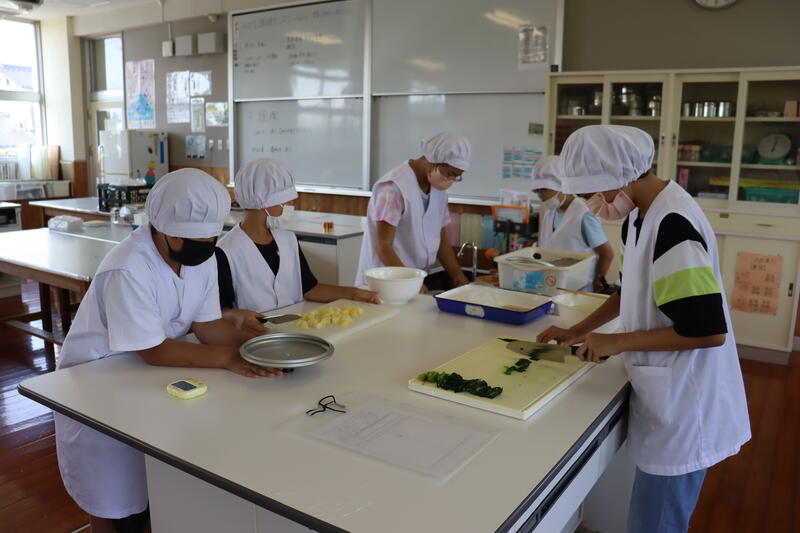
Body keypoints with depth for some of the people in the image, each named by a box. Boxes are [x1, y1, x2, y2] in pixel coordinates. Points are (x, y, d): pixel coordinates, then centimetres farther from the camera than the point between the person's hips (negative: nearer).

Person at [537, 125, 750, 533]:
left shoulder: (672, 224, -25)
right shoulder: (640, 215, 5)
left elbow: (708, 330, -26)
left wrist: (618, 342, -18)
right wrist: (579, 331, 13)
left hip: (682, 405, -9)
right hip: (664, 393, 9)